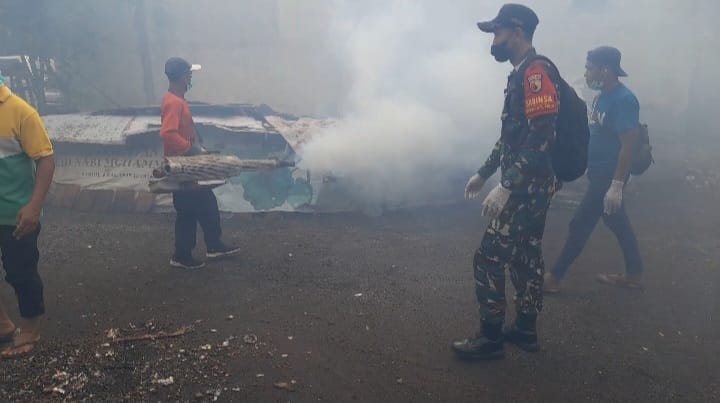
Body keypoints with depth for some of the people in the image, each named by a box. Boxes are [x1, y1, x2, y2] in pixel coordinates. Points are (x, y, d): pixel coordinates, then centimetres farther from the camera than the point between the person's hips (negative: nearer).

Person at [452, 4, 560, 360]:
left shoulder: (536, 71, -17)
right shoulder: (521, 74, 14)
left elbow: (541, 137, -25)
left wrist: (506, 187, -28)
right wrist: (484, 173, 24)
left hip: (528, 188, -10)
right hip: (528, 186, 10)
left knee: (489, 258, -5)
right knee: (525, 256, 15)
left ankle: (490, 338, 6)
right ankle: (525, 330, 28)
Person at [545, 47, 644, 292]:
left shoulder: (623, 100, -21)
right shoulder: (603, 96, 8)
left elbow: (629, 144, -23)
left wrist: (616, 186, -25)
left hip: (609, 175, -9)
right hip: (600, 171, 9)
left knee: (580, 225, -2)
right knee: (618, 224, 17)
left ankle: (554, 277, 9)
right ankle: (634, 275, 31)